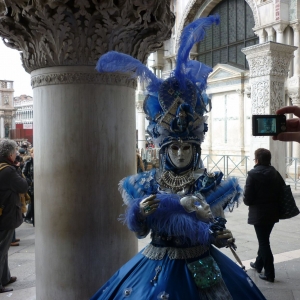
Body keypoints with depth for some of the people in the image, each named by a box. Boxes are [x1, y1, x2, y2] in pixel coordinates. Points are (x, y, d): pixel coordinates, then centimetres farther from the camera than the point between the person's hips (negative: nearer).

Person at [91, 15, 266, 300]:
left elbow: (217, 226, -2)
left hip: (199, 266, 0)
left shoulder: (210, 184, -7)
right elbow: (140, 232, -2)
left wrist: (222, 237, -23)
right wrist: (140, 212, -21)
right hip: (157, 265, 1)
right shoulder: (147, 184, -4)